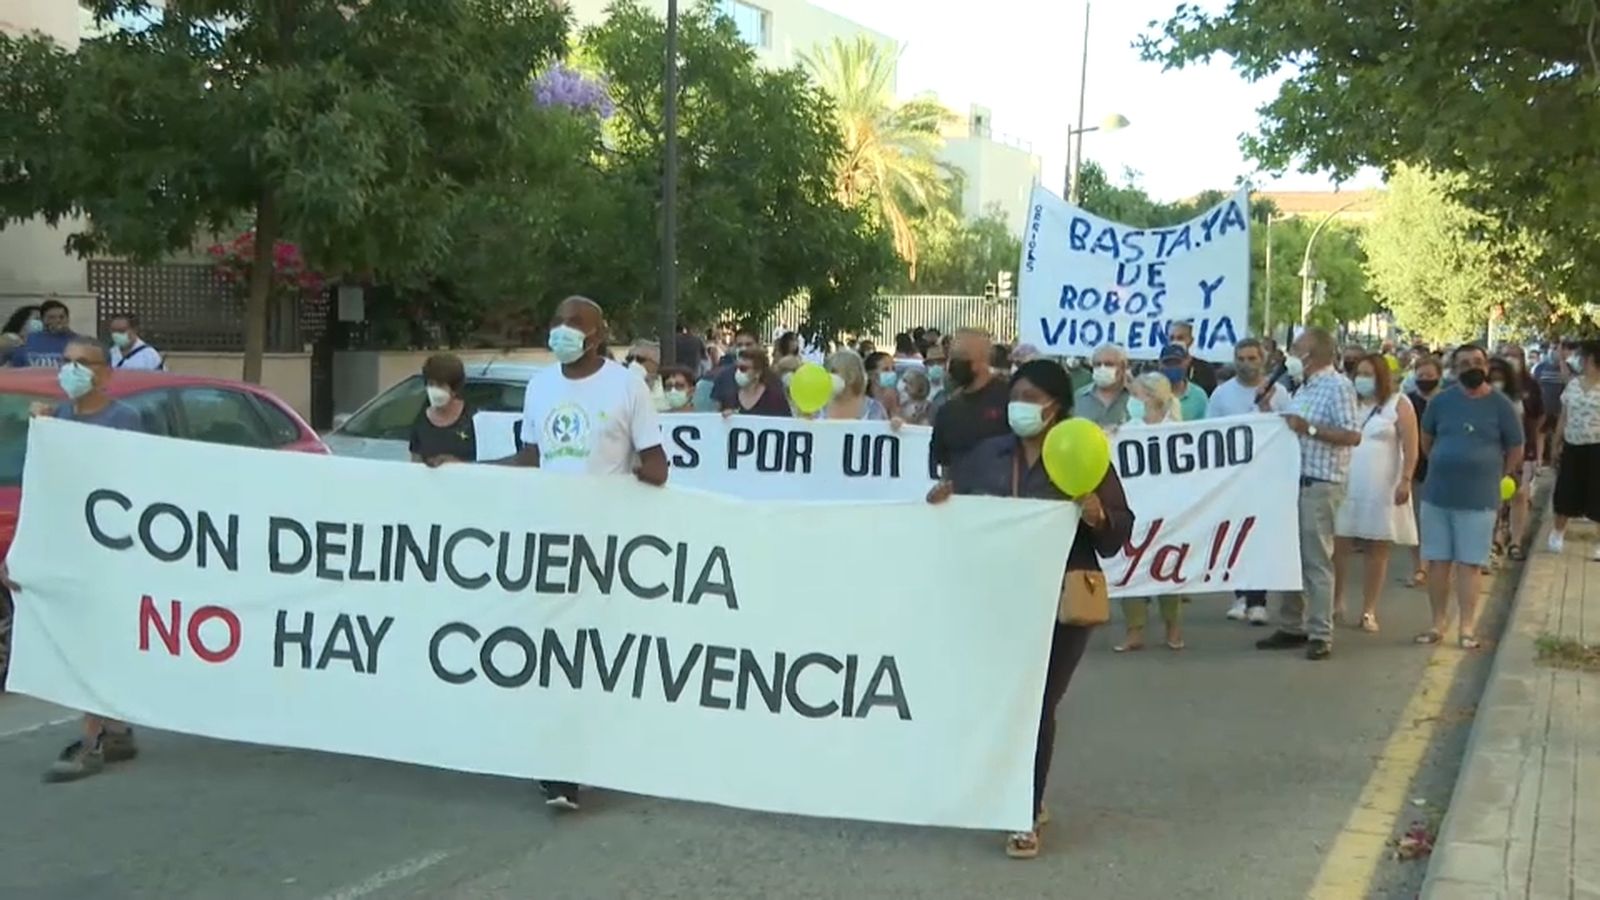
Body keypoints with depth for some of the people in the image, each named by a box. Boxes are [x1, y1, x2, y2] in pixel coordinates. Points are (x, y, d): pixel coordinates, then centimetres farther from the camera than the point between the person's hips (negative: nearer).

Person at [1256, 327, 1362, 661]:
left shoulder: (1338, 386, -10)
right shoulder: (1305, 388, 17)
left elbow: (1353, 435, -19)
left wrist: (1309, 428, -23)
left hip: (1320, 485, -9)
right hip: (1294, 481, 9)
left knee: (1316, 560, -6)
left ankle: (1320, 634, 0)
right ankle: (1291, 626, 21)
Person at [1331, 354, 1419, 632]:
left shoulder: (1398, 404, 0)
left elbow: (1410, 447, -5)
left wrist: (1405, 481, -14)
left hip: (1382, 490, -3)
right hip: (1346, 487, 3)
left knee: (1377, 551, 3)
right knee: (1338, 547, 1)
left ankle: (1369, 611, 9)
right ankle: (1336, 603, 14)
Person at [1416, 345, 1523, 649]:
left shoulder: (1501, 405, -4)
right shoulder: (1441, 401, 3)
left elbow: (1516, 450, 4)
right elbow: (1427, 439, 17)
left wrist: (1493, 478, 7)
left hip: (1478, 499, -3)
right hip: (1437, 495, 3)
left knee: (1470, 563, 0)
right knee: (1437, 561, 6)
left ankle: (1467, 628, 6)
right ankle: (1438, 623, 15)